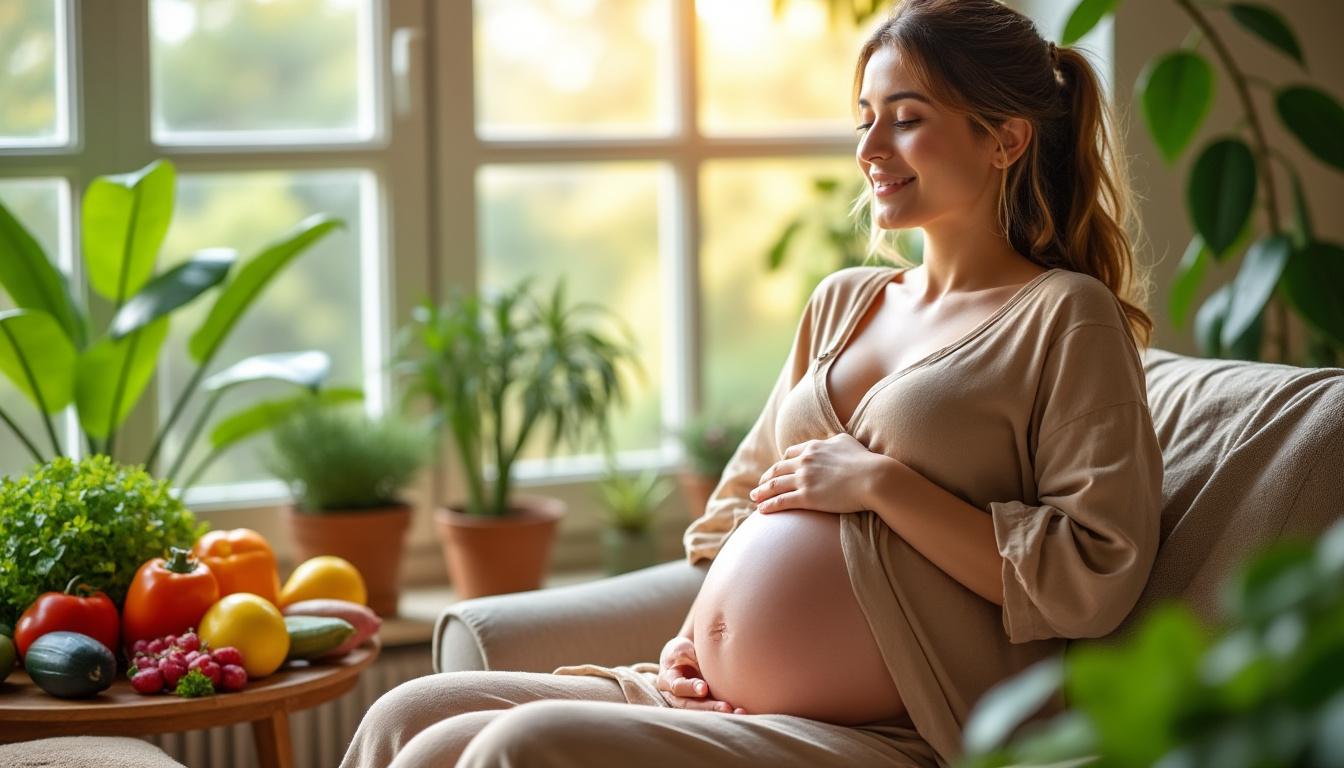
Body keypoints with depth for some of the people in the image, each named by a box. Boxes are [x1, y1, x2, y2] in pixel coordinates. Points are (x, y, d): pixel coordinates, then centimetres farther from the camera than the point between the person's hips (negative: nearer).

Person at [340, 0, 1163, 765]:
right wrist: (690, 640, 6)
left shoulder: (1065, 317, -3)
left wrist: (878, 482, -12)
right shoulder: (842, 302, 19)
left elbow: (1094, 580, -13)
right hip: (708, 699, 8)